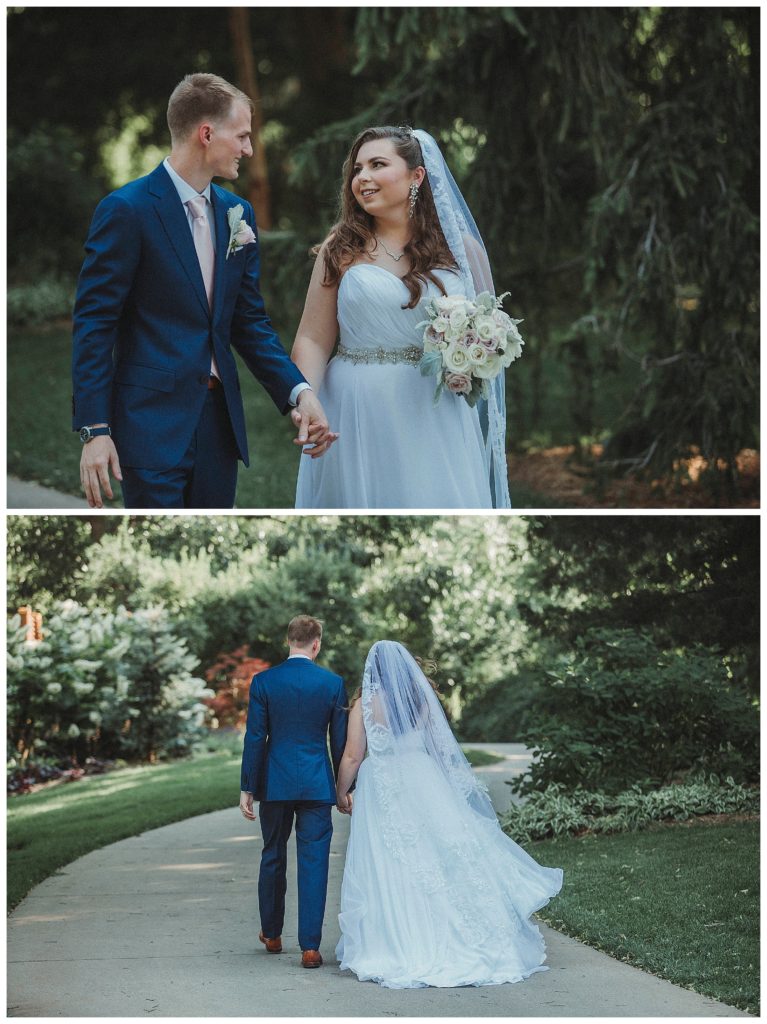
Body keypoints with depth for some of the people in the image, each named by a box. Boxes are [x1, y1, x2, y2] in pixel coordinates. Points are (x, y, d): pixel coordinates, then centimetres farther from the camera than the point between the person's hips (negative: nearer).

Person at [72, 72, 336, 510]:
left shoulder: (238, 214, 12)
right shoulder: (127, 210, -8)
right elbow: (94, 324, -9)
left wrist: (299, 391, 0)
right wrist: (94, 430, -15)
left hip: (220, 423, 7)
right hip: (154, 423, -7)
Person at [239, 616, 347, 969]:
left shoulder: (263, 682, -4)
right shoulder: (333, 683, -2)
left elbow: (254, 738, -5)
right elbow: (340, 741, 2)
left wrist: (247, 789, 0)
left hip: (275, 784, 1)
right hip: (317, 785, -1)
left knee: (273, 858, 18)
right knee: (313, 863, 0)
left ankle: (271, 934, 31)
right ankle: (310, 946, -6)